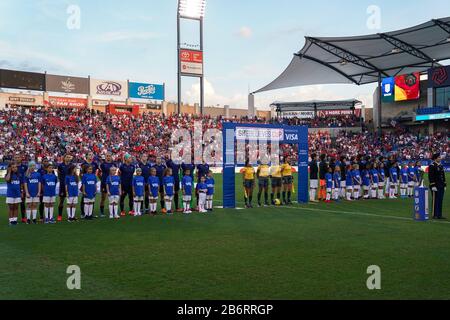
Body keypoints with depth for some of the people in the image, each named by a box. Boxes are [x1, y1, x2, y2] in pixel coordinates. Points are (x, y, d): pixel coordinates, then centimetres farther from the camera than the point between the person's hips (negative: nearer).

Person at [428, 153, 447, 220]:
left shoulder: (441, 166, 14)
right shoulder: (432, 166, -10)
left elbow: (443, 176, 18)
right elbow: (430, 177, -15)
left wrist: (445, 185, 14)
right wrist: (433, 186, -20)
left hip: (441, 187, 8)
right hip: (435, 186, -8)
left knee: (440, 200, 9)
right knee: (435, 200, -4)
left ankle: (439, 215, 14)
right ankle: (435, 215, 2)